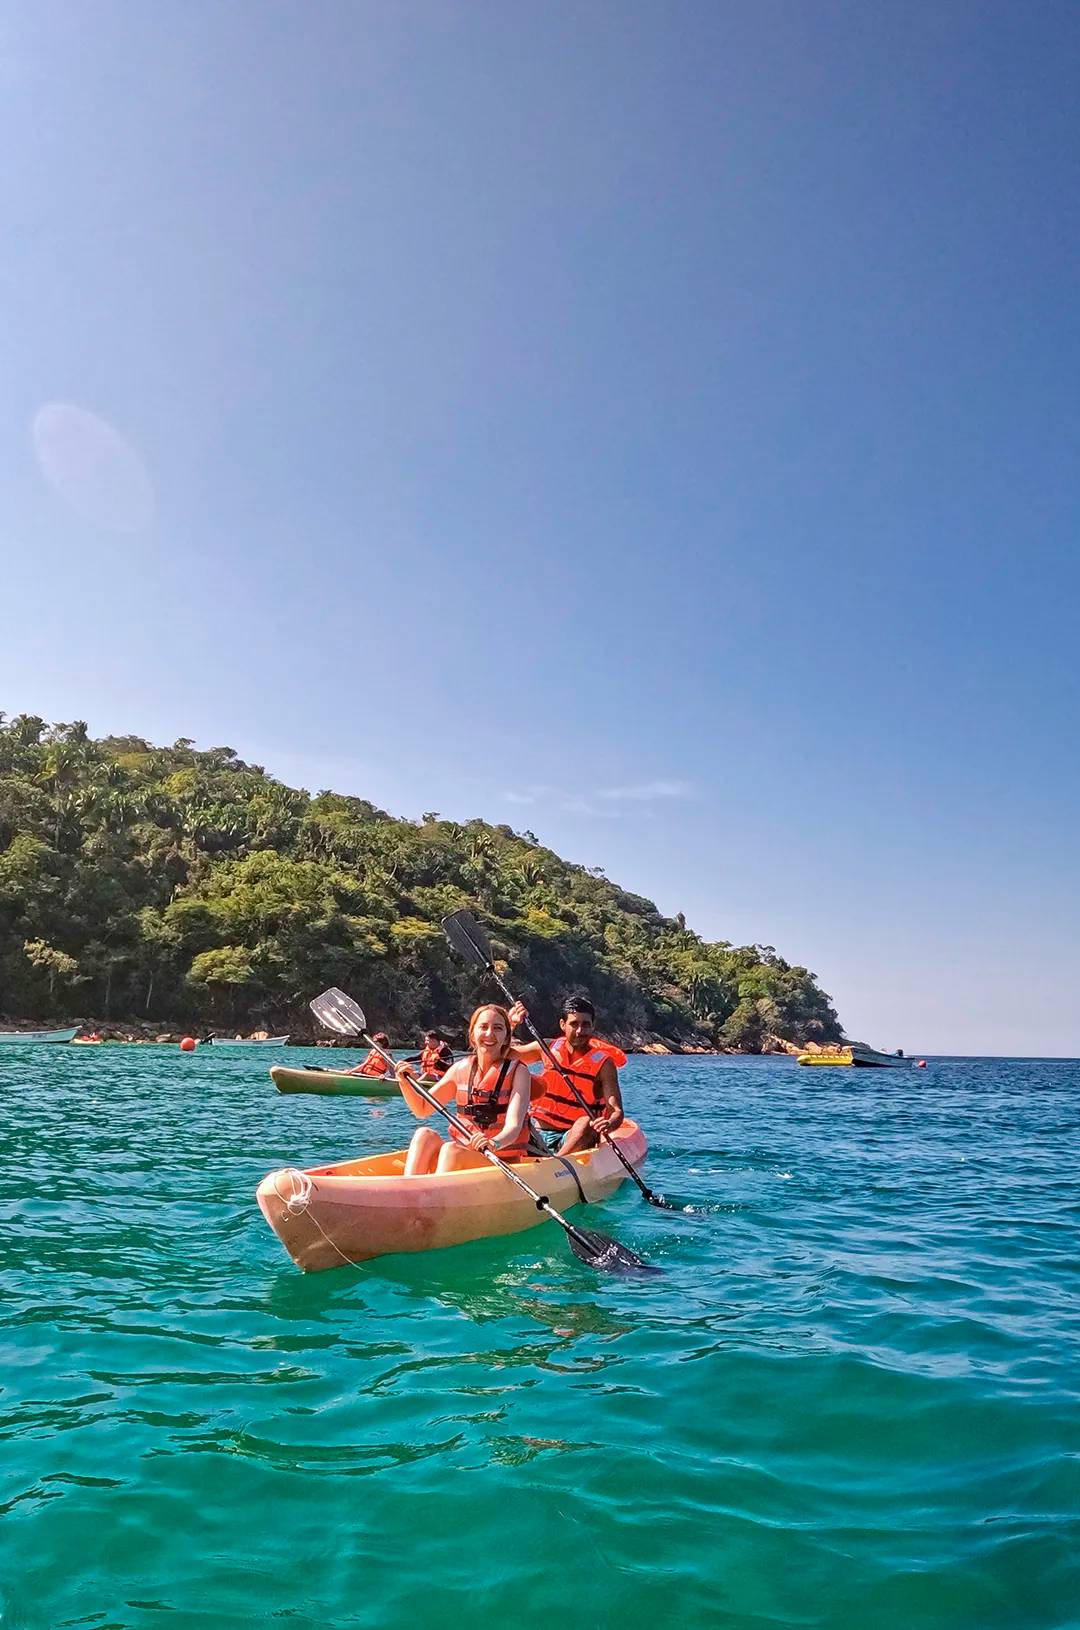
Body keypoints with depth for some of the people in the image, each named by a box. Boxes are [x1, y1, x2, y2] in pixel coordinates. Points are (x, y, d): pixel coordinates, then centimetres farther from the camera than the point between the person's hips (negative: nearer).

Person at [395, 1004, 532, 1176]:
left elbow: (514, 1126, -19)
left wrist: (494, 1143, -42)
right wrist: (406, 1083, -7)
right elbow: (422, 1109, 13)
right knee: (424, 1134, -22)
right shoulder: (461, 1069, 7)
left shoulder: (517, 1072, -5)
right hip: (459, 1153, 4)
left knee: (451, 1149, -31)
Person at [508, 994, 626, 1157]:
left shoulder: (603, 1062, -6)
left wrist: (609, 1125, -36)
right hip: (537, 1132, 4)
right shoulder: (548, 1049, 3)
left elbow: (617, 1111, -12)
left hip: (575, 1138, -3)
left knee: (587, 1122, -34)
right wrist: (510, 1023, -8)